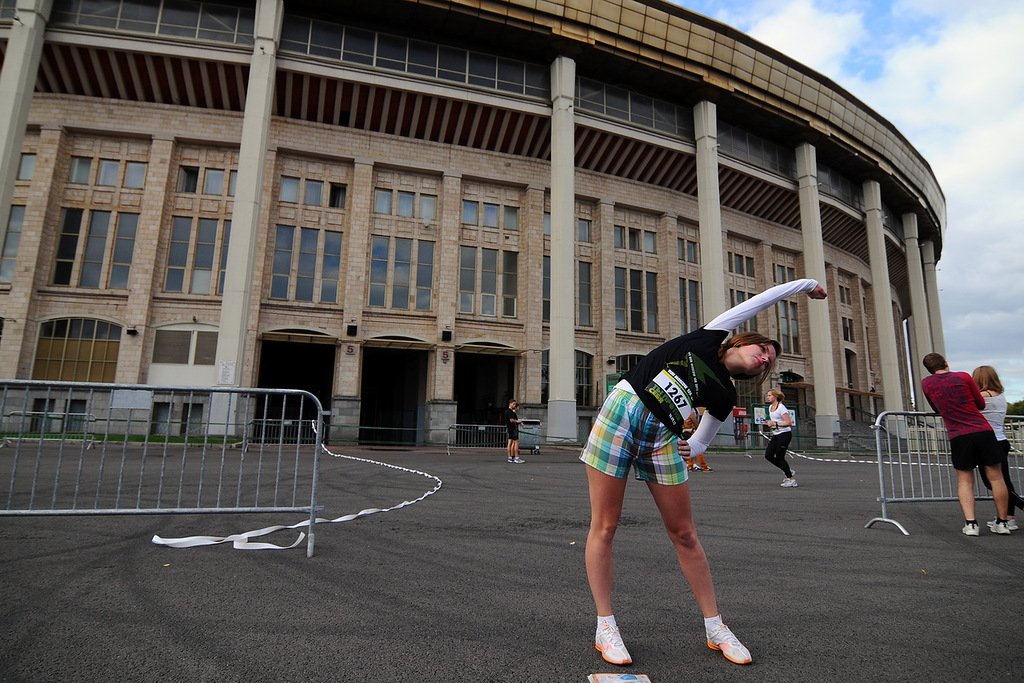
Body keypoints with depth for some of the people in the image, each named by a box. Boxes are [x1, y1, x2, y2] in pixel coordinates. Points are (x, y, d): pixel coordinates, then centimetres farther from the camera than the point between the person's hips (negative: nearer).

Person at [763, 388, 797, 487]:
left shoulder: (781, 407, -15)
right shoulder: (770, 407, 11)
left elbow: (788, 422, -20)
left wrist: (774, 424, -20)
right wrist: (769, 423, 4)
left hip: (784, 434, -8)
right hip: (775, 435, 9)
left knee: (779, 457, -5)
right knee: (768, 455, 1)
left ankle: (791, 479, 10)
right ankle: (788, 471, 18)